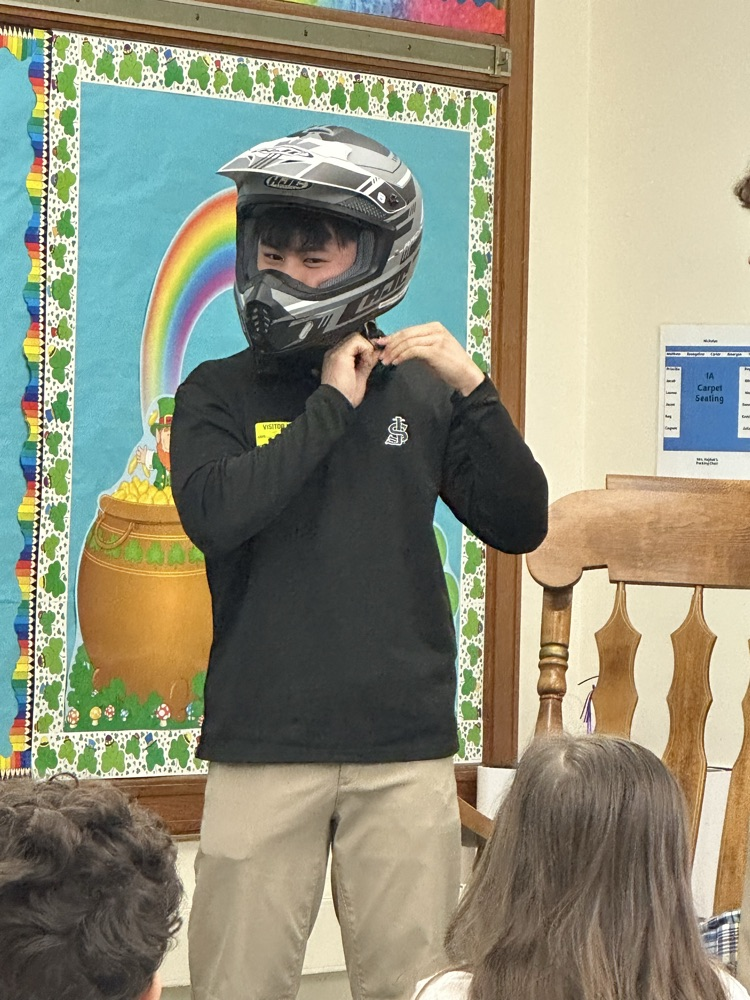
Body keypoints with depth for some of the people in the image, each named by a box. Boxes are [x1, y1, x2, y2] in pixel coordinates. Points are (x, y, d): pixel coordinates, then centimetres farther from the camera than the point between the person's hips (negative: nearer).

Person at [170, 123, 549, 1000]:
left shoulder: (421, 389, 9)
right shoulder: (218, 393, 5)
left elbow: (520, 527, 3)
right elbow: (214, 515, -15)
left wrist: (472, 390, -7)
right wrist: (332, 405, -10)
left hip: (406, 742, 2)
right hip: (263, 740, -1)